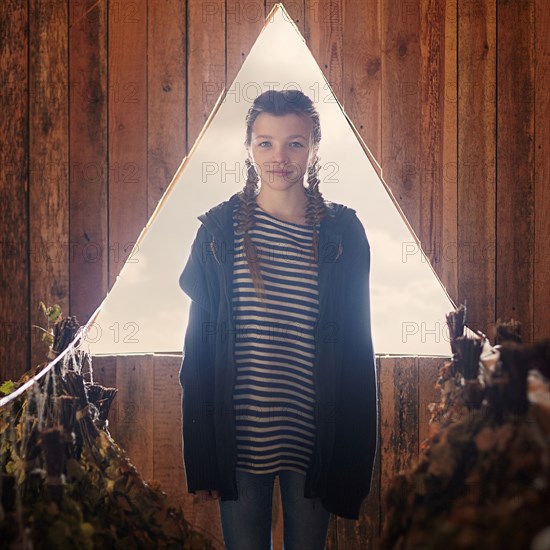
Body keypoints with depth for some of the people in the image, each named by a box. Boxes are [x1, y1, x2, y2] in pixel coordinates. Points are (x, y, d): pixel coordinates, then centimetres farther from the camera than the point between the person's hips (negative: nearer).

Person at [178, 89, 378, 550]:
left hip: (313, 441, 0)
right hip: (239, 439, 0)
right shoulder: (221, 230, -1)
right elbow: (199, 341, 2)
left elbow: (357, 349, 2)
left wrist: (352, 458, 0)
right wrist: (201, 458, -1)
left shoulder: (342, 233, 0)